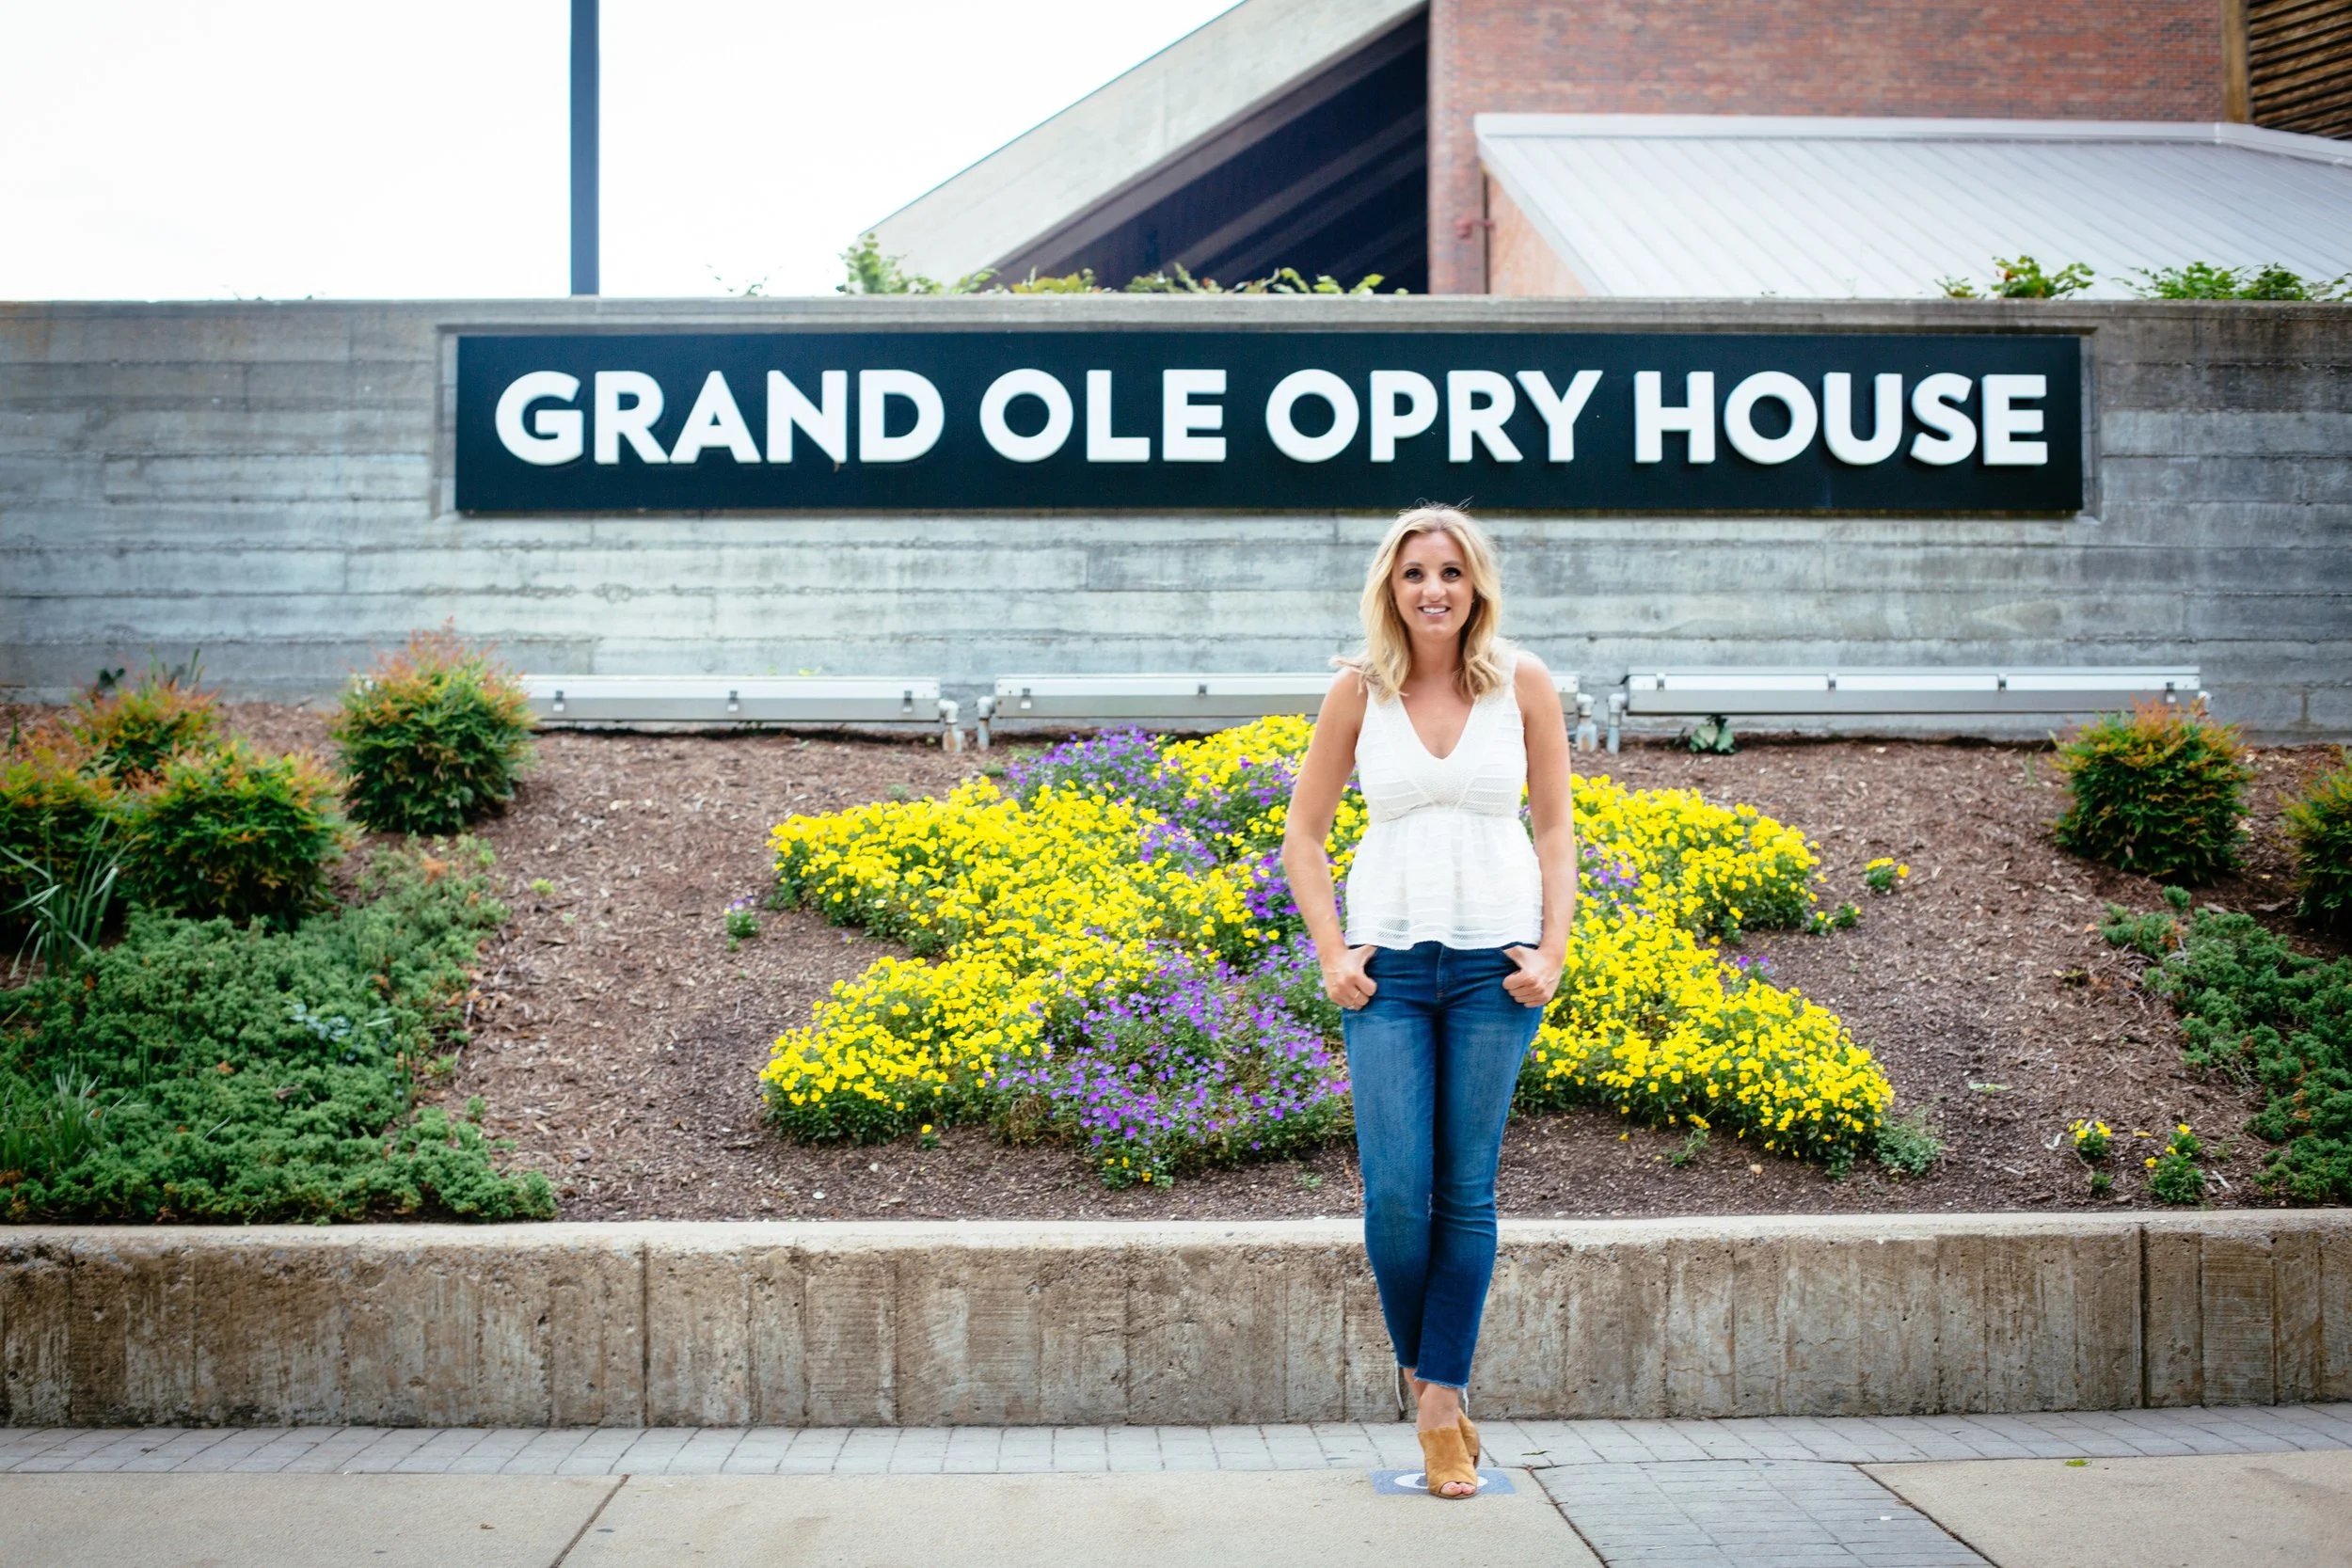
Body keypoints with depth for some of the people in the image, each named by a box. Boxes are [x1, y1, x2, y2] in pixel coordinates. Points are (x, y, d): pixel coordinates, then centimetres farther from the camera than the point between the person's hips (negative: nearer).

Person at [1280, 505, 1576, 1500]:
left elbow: (1556, 830, 7)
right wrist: (1332, 955, -2)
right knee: (1395, 1192, -5)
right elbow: (1302, 836, 7)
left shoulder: (1523, 683, 1)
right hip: (1389, 959, 0)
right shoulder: (1358, 690, 1)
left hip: (1495, 959, 0)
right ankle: (1415, 1360, 23)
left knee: (1467, 1189, 3)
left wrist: (1554, 950, -4)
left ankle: (1443, 1402, 14)